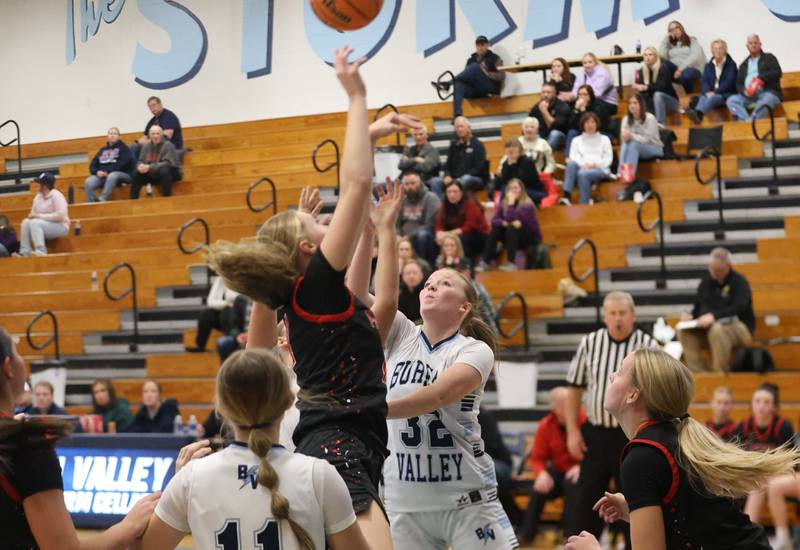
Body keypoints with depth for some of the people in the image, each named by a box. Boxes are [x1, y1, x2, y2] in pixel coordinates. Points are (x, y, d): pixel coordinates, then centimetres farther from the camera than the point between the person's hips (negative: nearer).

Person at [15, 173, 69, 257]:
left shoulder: (57, 196, -14)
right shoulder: (38, 196, 9)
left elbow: (60, 215, -24)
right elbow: (34, 213, 14)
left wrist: (39, 216, -22)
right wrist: (32, 215, -13)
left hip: (60, 226, -7)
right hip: (45, 226, 7)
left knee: (35, 223, -29)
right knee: (26, 222, -14)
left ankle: (41, 252, -34)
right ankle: (25, 252, -17)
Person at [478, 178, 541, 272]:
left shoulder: (527, 205, -19)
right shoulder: (503, 203, -1)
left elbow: (511, 218, -31)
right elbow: (494, 220, -12)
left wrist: (511, 201, -29)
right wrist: (504, 223, -30)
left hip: (531, 238, -5)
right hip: (513, 237, 5)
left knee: (512, 228, -32)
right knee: (496, 228, -20)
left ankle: (511, 263, -38)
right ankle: (485, 262, -25)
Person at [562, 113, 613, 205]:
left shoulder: (604, 139, 24)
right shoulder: (577, 140, 27)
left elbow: (608, 159, 10)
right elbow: (573, 157, 9)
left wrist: (596, 164, -11)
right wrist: (582, 165, -14)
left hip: (600, 170, -2)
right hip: (581, 168, 2)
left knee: (583, 174, -37)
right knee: (571, 164, -35)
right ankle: (566, 197, -47)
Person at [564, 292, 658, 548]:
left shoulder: (649, 346, -6)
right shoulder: (589, 343, 2)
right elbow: (574, 389, 10)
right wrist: (573, 430, 4)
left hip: (633, 436, -2)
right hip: (595, 434, 3)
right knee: (585, 500, 8)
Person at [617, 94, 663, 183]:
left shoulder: (650, 118, -16)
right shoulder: (626, 119, -1)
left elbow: (647, 139, -21)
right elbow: (624, 138, -7)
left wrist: (631, 136, -36)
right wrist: (625, 136, -33)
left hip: (654, 149, -4)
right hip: (636, 149, 4)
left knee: (634, 144, -34)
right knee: (625, 145, -29)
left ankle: (629, 173, -46)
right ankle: (621, 172, -45)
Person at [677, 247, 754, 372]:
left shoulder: (739, 281, -4)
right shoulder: (706, 283, 15)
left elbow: (739, 308, -19)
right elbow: (698, 307, 20)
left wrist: (714, 316, -32)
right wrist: (691, 316, -6)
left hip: (740, 328, -6)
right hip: (707, 328, 6)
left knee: (717, 329, -39)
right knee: (683, 332, -21)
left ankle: (720, 373, -32)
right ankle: (699, 373, -24)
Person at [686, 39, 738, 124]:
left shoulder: (731, 65, 4)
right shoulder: (708, 66, 19)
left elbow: (729, 82, -7)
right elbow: (704, 81, 7)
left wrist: (715, 92, -19)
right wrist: (708, 92, -15)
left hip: (726, 94, -4)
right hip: (710, 93, 4)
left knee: (713, 98, -37)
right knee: (703, 98, -32)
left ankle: (698, 114, -66)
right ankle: (697, 116, -63)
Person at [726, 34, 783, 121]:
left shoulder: (769, 58, 15)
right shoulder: (744, 65, 25)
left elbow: (777, 72, -1)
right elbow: (739, 84, 18)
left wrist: (761, 78, -16)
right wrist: (744, 91, -8)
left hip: (768, 92, -4)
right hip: (748, 95, 4)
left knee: (766, 101, -40)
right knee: (731, 100, -24)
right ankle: (747, 121, -44)